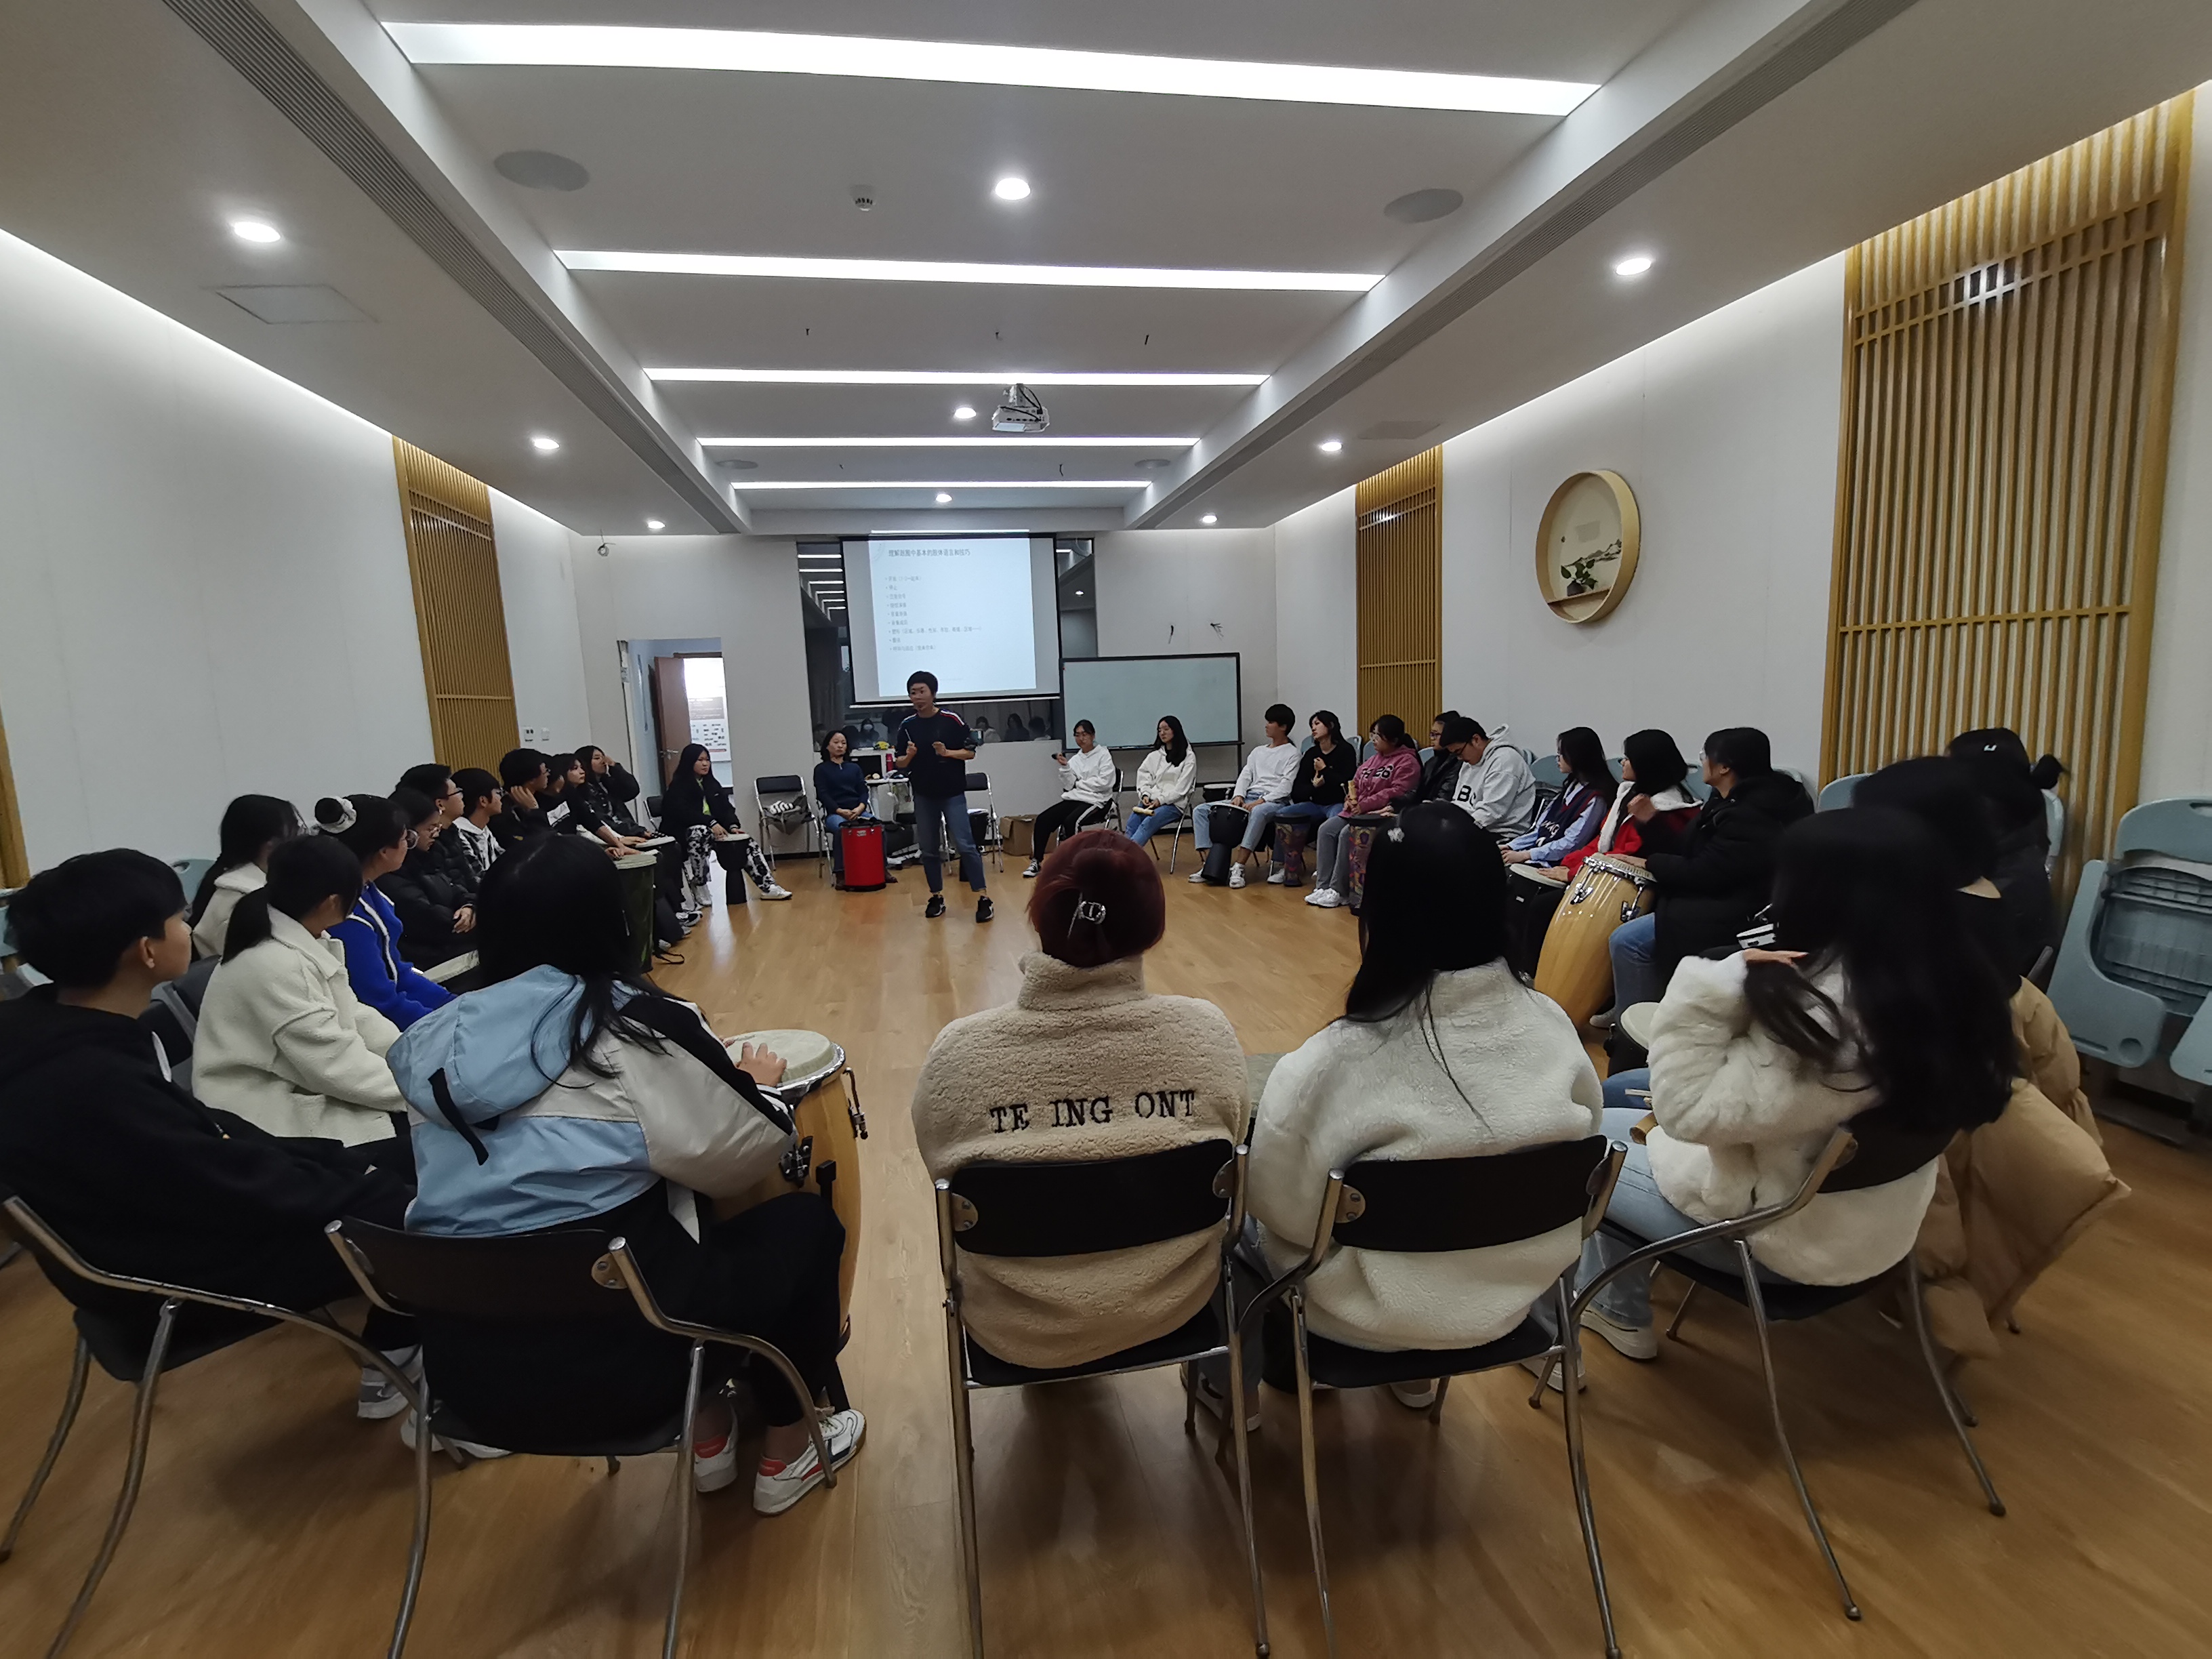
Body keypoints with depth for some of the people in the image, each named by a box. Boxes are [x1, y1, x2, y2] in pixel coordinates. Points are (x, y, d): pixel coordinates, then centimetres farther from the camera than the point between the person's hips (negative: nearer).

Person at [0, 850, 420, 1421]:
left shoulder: (54, 1031, -4)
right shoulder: (95, 1085, -35)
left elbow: (203, 1131, 4)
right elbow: (242, 1192, -25)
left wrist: (338, 1161, 2)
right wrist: (355, 1179, -9)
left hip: (181, 1204, 9)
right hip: (180, 1273, -9)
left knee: (398, 1161, 12)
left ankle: (398, 1353, 25)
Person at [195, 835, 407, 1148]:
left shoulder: (303, 941, 1)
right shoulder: (275, 966, -26)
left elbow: (351, 1015, 7)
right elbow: (336, 1065, -25)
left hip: (294, 1088, 8)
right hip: (265, 1124, -8)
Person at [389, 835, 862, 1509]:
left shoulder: (430, 1044, 2)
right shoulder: (638, 1026, -15)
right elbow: (742, 1156, -7)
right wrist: (753, 1083, 13)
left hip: (470, 1359, 7)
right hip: (617, 1347, -6)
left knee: (692, 1219, 29)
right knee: (807, 1219, 15)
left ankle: (709, 1437, 35)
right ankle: (788, 1453, 28)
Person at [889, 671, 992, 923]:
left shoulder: (952, 720, -6)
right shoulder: (906, 726, 2)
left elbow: (970, 752, -3)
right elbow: (898, 763, 6)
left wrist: (947, 753, -18)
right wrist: (909, 756, -15)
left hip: (953, 794, -3)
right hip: (924, 796, 4)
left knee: (965, 845, -8)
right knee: (929, 850, 9)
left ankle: (983, 898, -4)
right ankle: (937, 897, 22)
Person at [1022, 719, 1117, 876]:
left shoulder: (1104, 754, 1)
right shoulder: (1075, 759, 14)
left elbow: (1104, 783, -10)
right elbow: (1070, 785, 7)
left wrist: (1079, 783, -3)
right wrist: (1065, 767, -8)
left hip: (1096, 801, -5)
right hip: (1074, 798, 5)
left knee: (1070, 821, -33)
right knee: (1042, 819, -13)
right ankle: (1037, 862, -6)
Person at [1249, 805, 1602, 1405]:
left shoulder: (1336, 1059, -32)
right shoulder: (1550, 1024, -16)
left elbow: (1281, 1206, -20)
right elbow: (1582, 1139, 1)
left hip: (1374, 1312, -4)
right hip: (1515, 1289, 5)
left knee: (1241, 1213, 21)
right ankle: (1415, 1373, 46)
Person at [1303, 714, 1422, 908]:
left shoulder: (1407, 761, -6)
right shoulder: (1372, 760, 20)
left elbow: (1397, 792, -17)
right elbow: (1355, 783, 25)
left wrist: (1364, 805, -20)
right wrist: (1351, 799, 1)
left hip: (1379, 813, -9)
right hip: (1356, 811, 9)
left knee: (1347, 835, -29)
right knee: (1326, 830, -11)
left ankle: (1339, 891, -22)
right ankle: (1323, 886, -13)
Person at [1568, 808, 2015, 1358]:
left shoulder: (1825, 1015, -35)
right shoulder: (1950, 979, -8)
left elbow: (1688, 1111, -28)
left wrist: (1717, 987, -30)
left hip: (1793, 1239, -8)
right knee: (1617, 1091, 18)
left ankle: (1618, 1309, 30)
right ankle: (1615, 1300, 33)